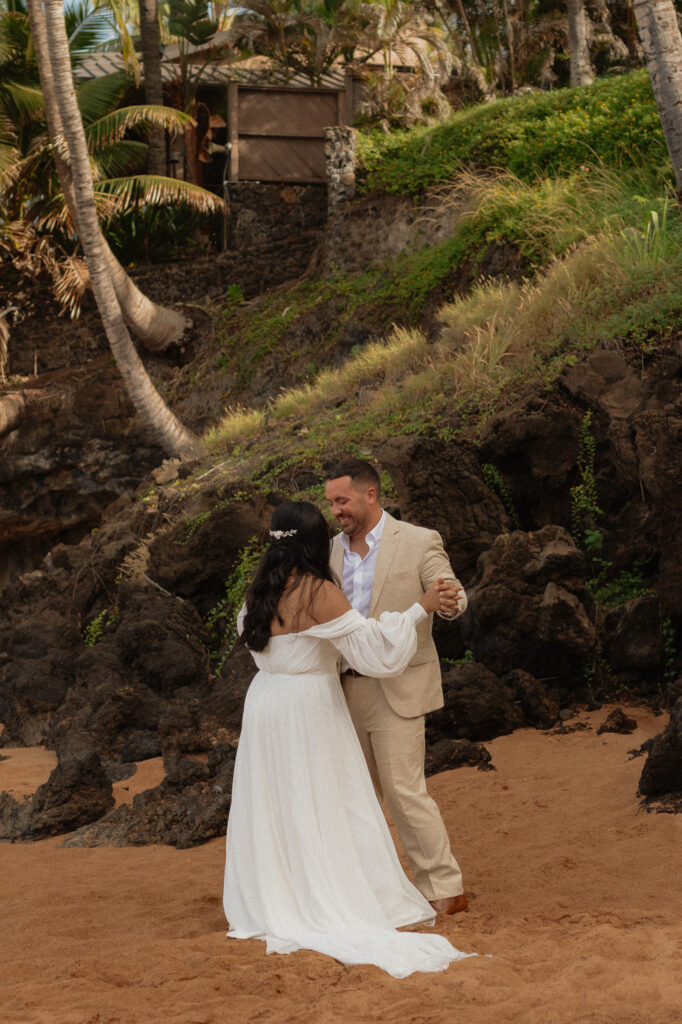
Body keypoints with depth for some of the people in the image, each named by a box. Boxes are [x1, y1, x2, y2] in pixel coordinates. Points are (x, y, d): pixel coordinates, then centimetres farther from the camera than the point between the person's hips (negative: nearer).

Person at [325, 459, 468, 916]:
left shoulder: (419, 543, -8)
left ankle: (445, 890, -1)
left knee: (404, 790, -9)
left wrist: (451, 601, -37)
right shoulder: (334, 550, 8)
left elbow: (451, 596, -13)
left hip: (397, 690, -6)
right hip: (347, 689, 6)